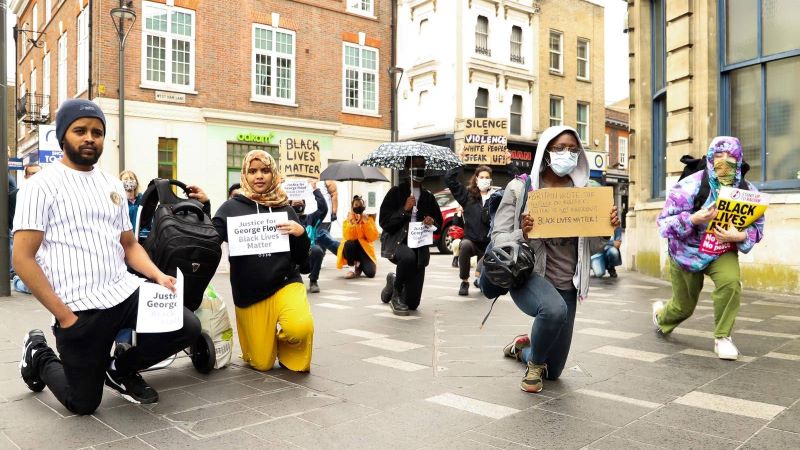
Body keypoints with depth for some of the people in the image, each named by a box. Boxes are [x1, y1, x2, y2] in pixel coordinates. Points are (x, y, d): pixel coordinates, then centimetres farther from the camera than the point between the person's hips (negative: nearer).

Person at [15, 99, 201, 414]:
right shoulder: (41, 186, -7)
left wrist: (158, 275, -4)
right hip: (80, 309, -5)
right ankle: (39, 356, 35)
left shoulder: (113, 186, 12)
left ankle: (121, 369, 16)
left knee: (187, 328, -10)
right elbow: (23, 258, -11)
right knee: (83, 403, 4)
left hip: (126, 292, 5)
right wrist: (64, 315, -15)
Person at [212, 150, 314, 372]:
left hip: (285, 283, 0)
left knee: (300, 328, -30)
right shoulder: (231, 208, 0)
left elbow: (301, 258, 6)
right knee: (261, 364, 6)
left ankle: (290, 354, 7)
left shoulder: (285, 209, 4)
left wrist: (301, 234, -13)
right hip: (248, 291, 0)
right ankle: (270, 339, 42)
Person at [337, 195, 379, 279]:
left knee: (370, 273, -23)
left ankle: (361, 265, 16)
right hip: (351, 251, 0)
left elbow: (373, 237, -11)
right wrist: (352, 223, -22)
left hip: (365, 250, 0)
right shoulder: (347, 221, -2)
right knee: (349, 244, -36)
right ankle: (356, 268, -12)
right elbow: (348, 237, -19)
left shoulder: (369, 220, 2)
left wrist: (366, 223, -15)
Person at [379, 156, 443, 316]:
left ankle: (394, 282, 35)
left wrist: (433, 222, -8)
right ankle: (396, 292, -12)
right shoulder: (396, 192, -1)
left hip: (419, 245, 4)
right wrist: (405, 210, -18)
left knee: (413, 303, 0)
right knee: (408, 256, -42)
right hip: (397, 242, -3)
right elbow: (384, 222, -7)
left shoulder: (428, 197, 10)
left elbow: (439, 223, 15)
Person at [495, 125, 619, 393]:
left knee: (553, 372, 14)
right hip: (528, 274, -4)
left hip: (566, 285, 4)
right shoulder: (519, 188, -6)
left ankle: (522, 348, 50)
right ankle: (535, 360, -6)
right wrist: (523, 235, -29)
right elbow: (498, 240, -8)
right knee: (554, 309, -40)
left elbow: (589, 247, 8)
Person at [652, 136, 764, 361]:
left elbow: (757, 226, -5)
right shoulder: (690, 186, -22)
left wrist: (739, 236, -28)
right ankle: (660, 314, 51)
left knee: (731, 281, -31)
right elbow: (664, 222, -21)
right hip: (687, 250, -2)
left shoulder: (747, 190, -12)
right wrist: (693, 219, -39)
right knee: (684, 306, 11)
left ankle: (723, 337, -9)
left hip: (722, 251, 2)